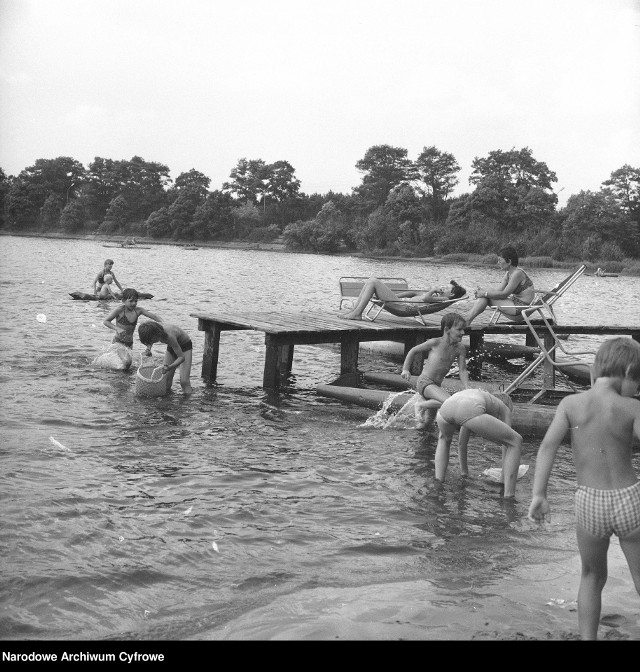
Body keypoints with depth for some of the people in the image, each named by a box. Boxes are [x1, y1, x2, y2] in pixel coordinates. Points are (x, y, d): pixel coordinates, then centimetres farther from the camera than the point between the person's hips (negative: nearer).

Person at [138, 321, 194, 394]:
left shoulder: (169, 336, -40)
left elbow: (182, 357, -36)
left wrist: (169, 367, -50)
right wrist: (148, 348, -16)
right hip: (171, 347, 6)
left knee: (184, 382, -21)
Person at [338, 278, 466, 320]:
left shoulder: (445, 299, -9)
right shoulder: (436, 295, 21)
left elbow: (425, 298, -28)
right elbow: (415, 293, 26)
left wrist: (433, 290, -6)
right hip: (398, 300, 10)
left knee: (373, 282, -15)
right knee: (371, 281, 9)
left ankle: (357, 313, -12)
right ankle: (355, 310, 5)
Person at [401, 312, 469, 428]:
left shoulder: (460, 349, -1)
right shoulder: (435, 343, -12)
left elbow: (462, 370, -3)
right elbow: (413, 351, 1)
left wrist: (467, 389, -18)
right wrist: (405, 369, -1)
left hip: (436, 385, 6)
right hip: (424, 382, -6)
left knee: (427, 422, 14)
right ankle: (420, 405, -9)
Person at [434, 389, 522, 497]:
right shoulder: (505, 410, 37)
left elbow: (461, 442, 57)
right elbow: (506, 447, 38)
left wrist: (463, 470, 69)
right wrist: (504, 476, 49)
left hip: (445, 410, 5)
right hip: (471, 413, -5)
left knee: (444, 438, 43)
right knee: (516, 442, 16)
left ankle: (438, 481, 24)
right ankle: (509, 495, 8)